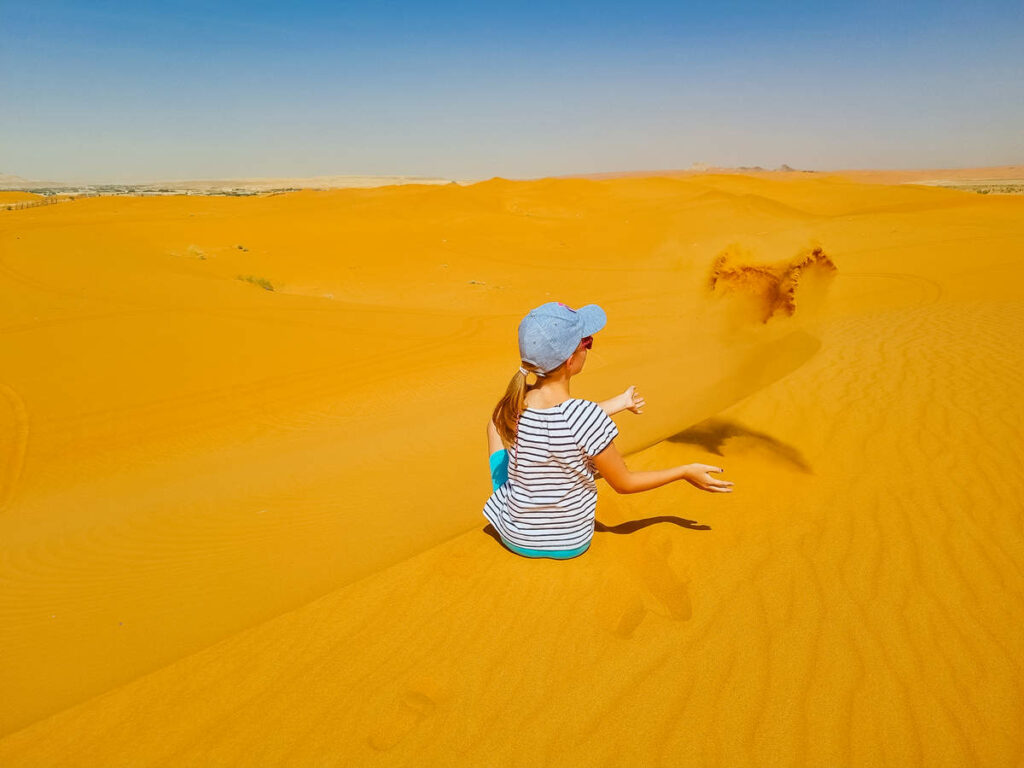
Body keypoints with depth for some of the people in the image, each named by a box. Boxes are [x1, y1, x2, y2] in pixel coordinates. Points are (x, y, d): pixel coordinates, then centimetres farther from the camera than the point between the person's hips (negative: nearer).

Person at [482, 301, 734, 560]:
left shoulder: (510, 407, -18)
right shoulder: (589, 417, -31)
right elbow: (624, 483, -16)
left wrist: (618, 403, 15)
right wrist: (686, 471, -4)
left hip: (517, 539, 1)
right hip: (572, 544, -1)